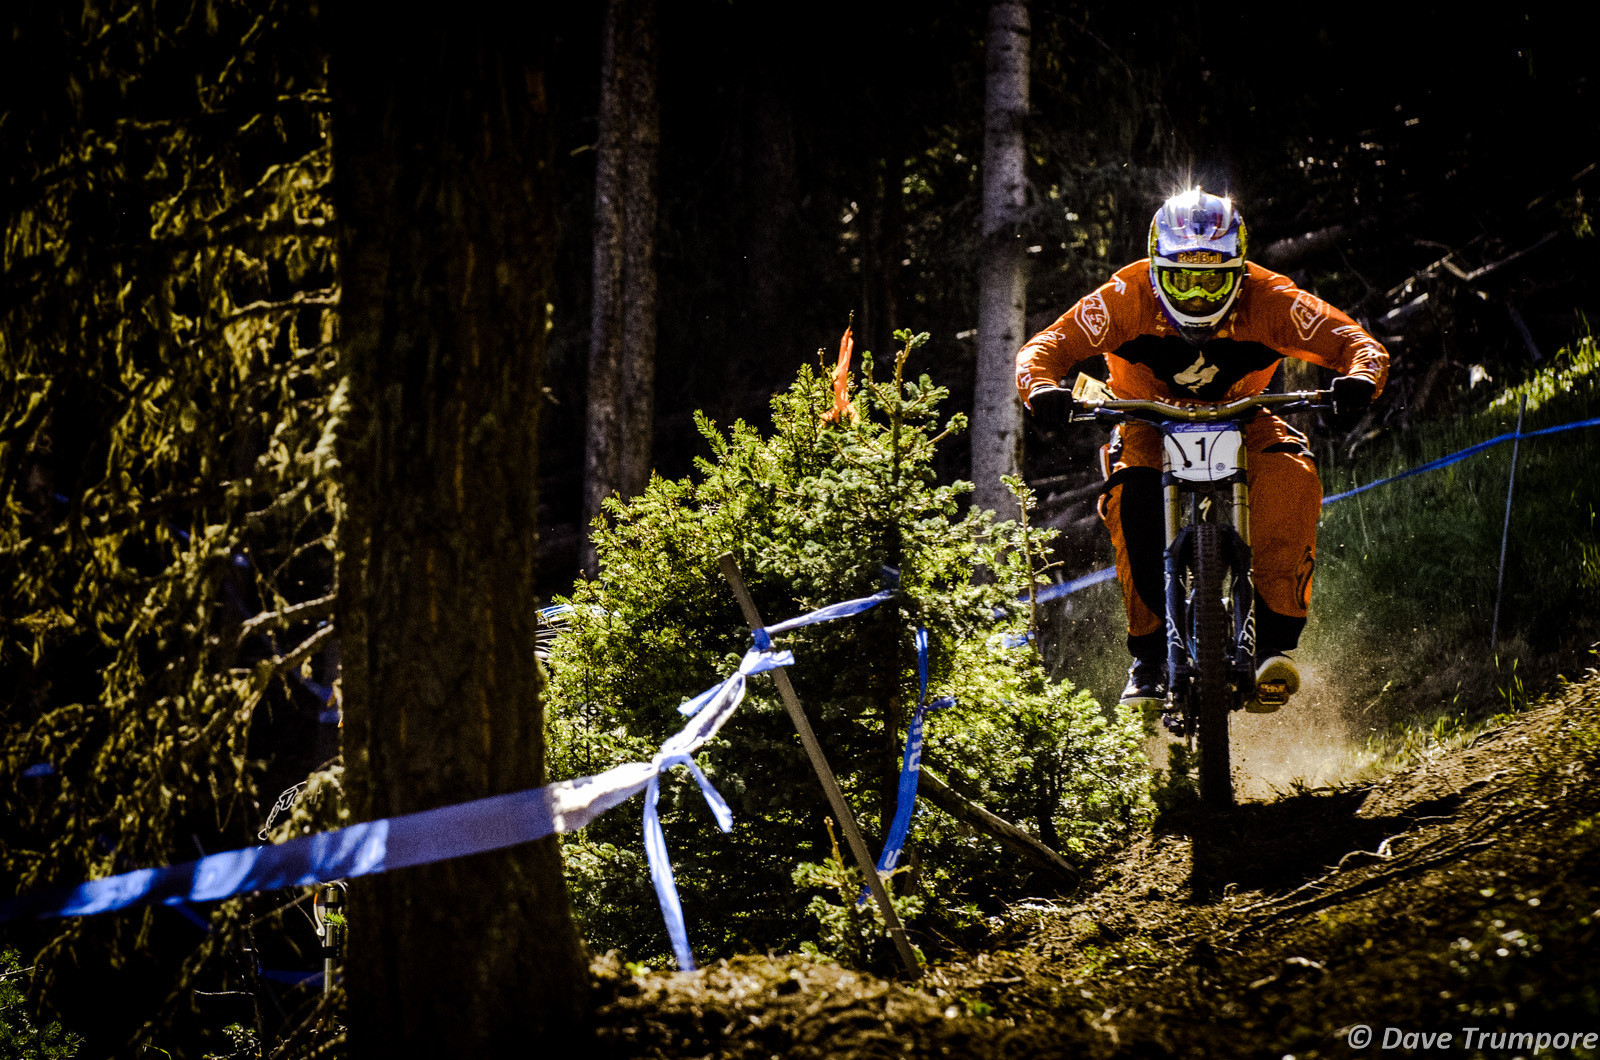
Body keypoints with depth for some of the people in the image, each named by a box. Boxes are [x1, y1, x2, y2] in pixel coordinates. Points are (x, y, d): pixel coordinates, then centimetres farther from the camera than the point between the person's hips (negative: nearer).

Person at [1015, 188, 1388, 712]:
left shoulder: (1269, 300, -21)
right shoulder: (1128, 297, -22)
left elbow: (1354, 342, -23)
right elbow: (1045, 347, -24)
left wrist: (1361, 378, -47)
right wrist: (1042, 389, -47)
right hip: (1150, 424, 0)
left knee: (1291, 477, -32)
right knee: (1132, 498, -34)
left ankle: (1275, 641, -29)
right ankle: (1149, 653, -21)